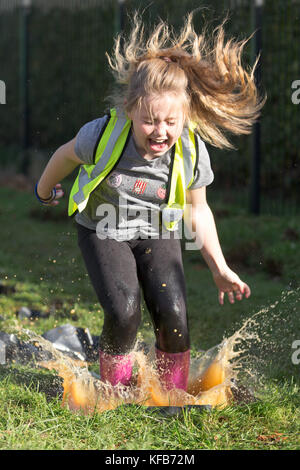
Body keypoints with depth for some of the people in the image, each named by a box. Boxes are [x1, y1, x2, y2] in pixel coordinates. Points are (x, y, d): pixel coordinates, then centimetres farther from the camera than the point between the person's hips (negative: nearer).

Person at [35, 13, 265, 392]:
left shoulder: (191, 151, -22)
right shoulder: (103, 135, -29)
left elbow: (197, 209, -3)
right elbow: (67, 155, -4)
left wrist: (220, 269, -1)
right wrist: (45, 189, 16)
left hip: (156, 234, 2)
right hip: (102, 231, -2)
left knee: (172, 312, -17)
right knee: (124, 310, -23)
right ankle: (115, 389, 3)